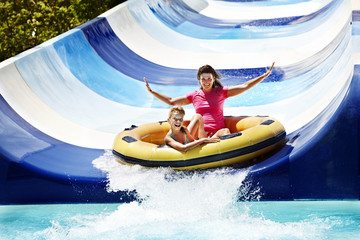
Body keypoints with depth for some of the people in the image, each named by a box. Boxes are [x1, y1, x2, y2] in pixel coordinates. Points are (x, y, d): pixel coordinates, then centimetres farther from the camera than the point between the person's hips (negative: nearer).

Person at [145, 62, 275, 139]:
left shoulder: (221, 92, 9)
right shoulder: (194, 95, 14)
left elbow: (244, 86, 5)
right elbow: (171, 101, 19)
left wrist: (265, 75, -1)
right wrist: (152, 92, 15)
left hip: (217, 132, -1)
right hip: (200, 133, 1)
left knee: (225, 131, -33)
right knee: (198, 117, -27)